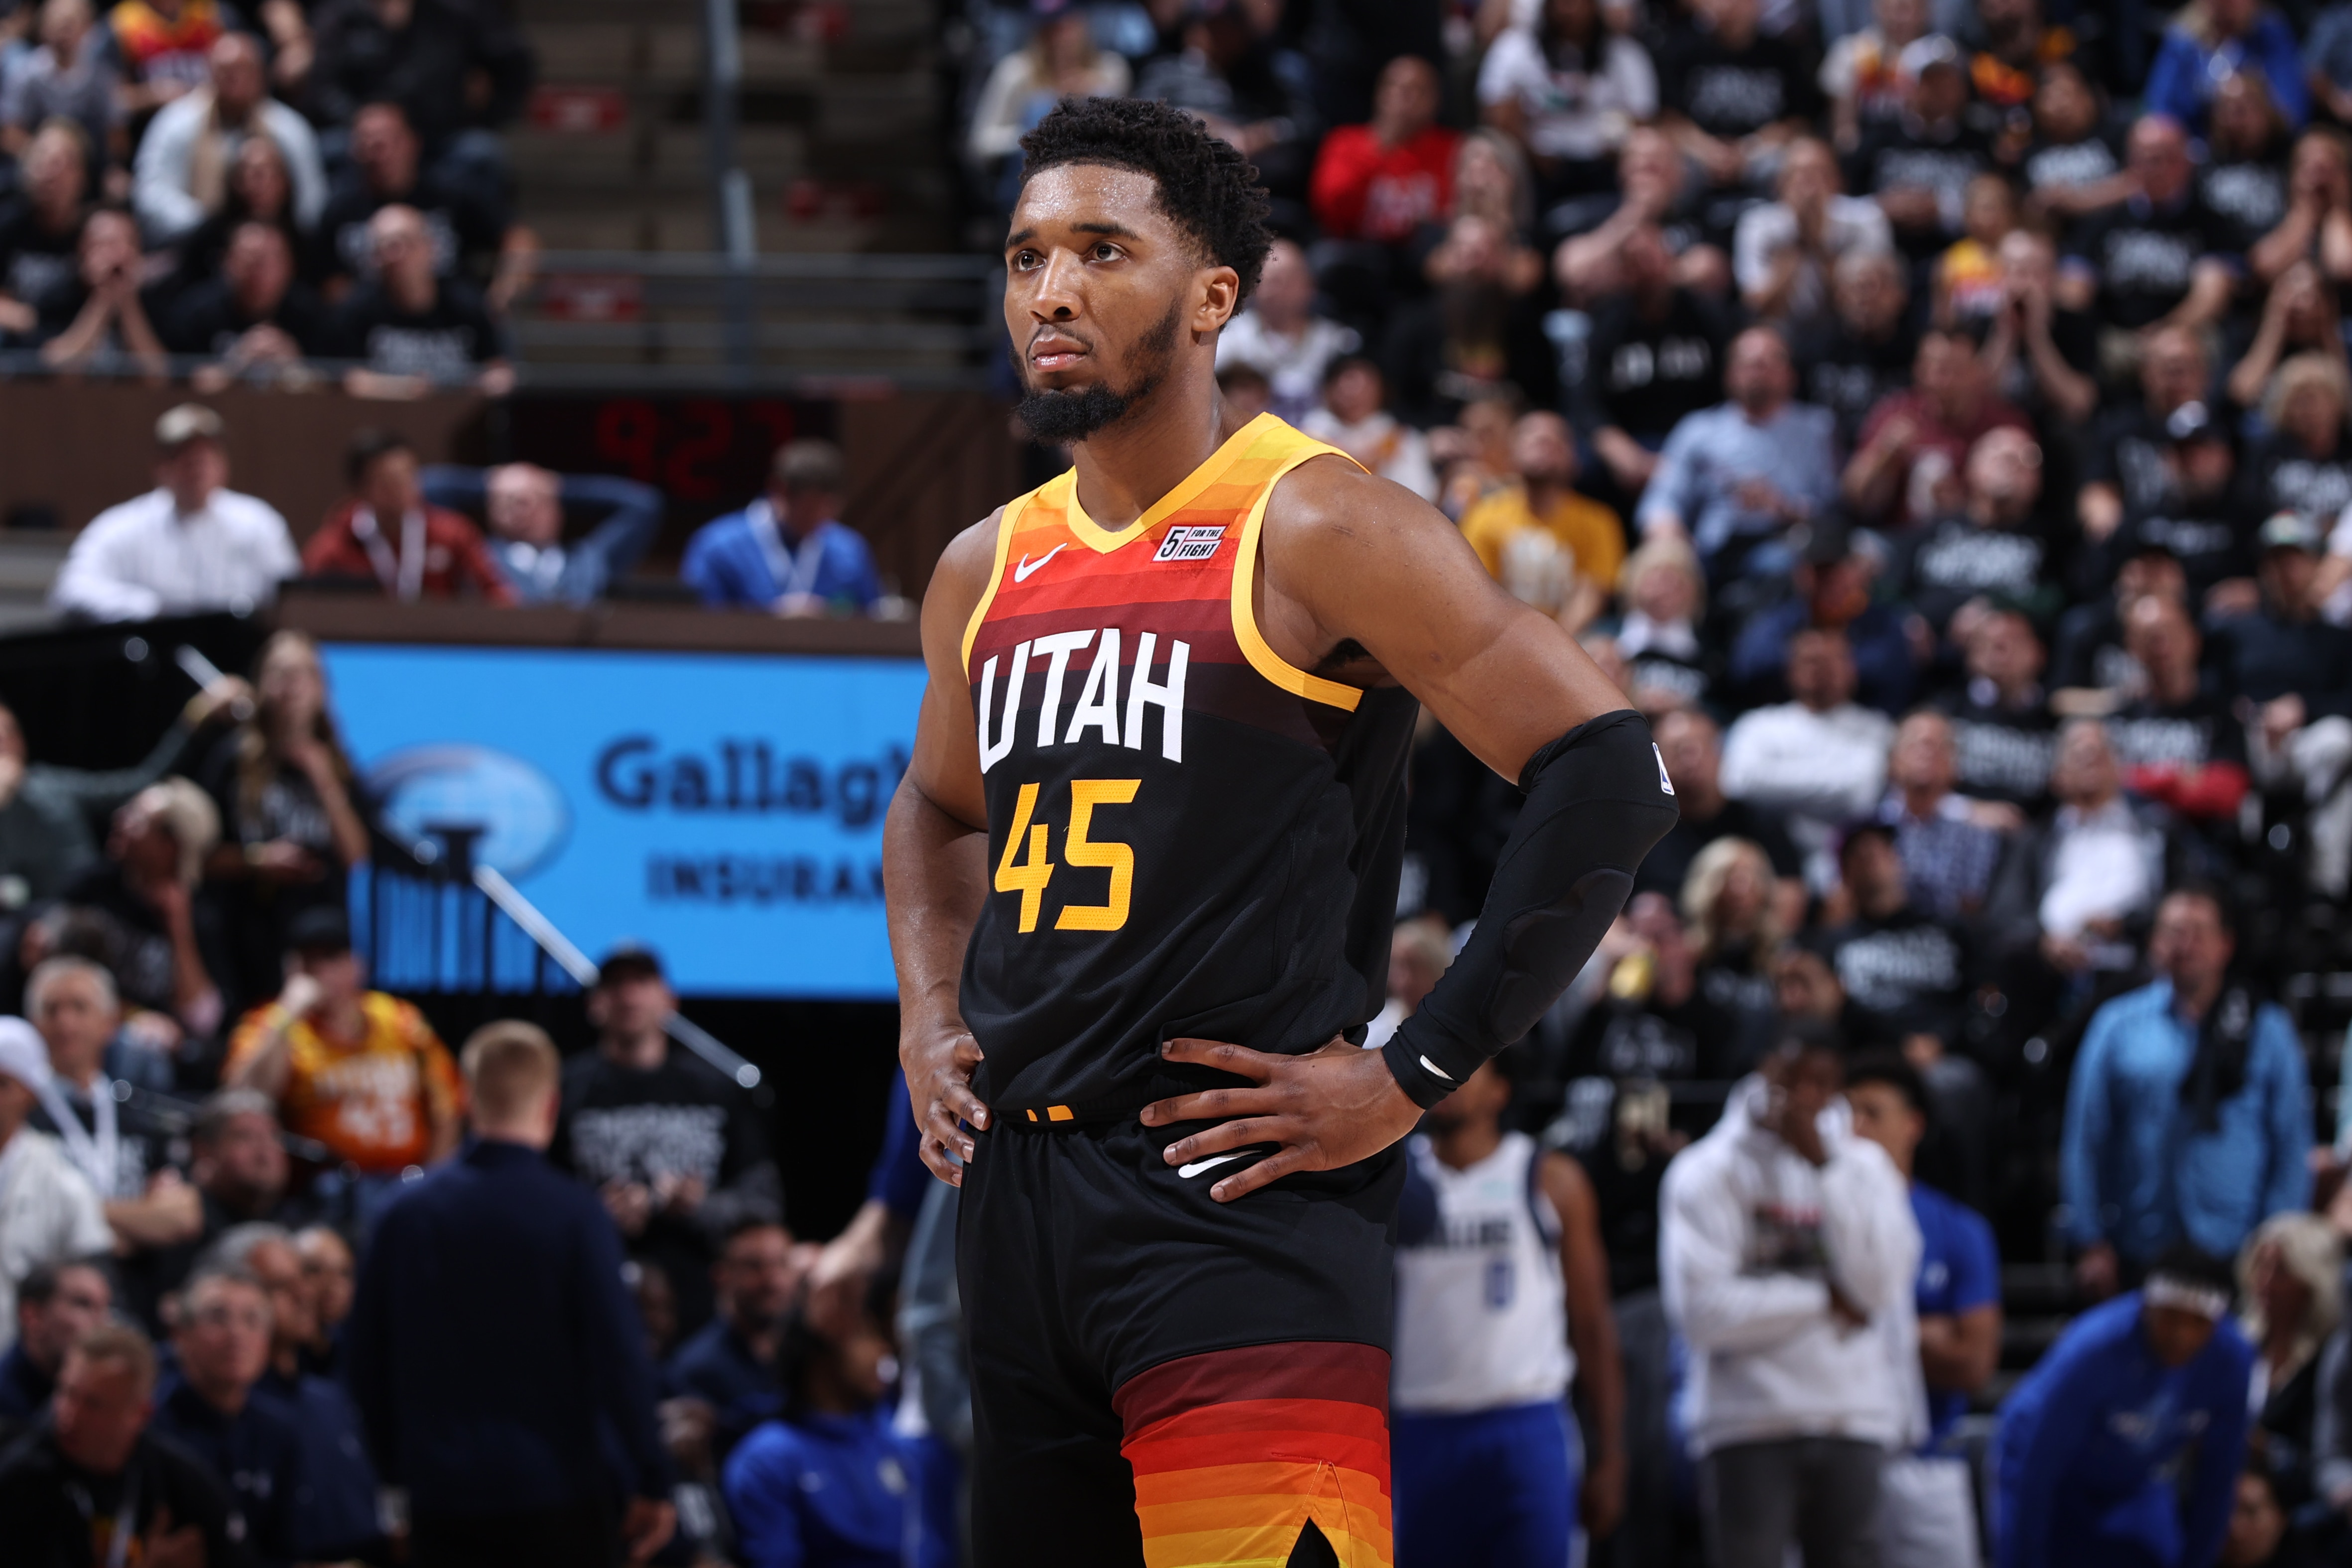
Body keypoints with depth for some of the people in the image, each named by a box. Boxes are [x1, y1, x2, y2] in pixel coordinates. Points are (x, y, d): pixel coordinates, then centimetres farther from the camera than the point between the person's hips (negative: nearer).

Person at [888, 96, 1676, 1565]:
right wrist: (930, 1025, 15)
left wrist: (1413, 1074, -14)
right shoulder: (986, 573, 14)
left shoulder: (1316, 532, -9)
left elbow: (1610, 772, -13)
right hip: (1018, 1192, 7)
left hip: (1240, 1201, -7)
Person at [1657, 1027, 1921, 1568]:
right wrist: (1824, 1301, -5)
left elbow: (1880, 1285, -5)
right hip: (1750, 1424, -4)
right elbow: (1702, 1311, -12)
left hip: (1854, 1420, 4)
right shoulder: (1708, 1172, 0)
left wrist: (1825, 1166, -8)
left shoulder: (1862, 1166, 12)